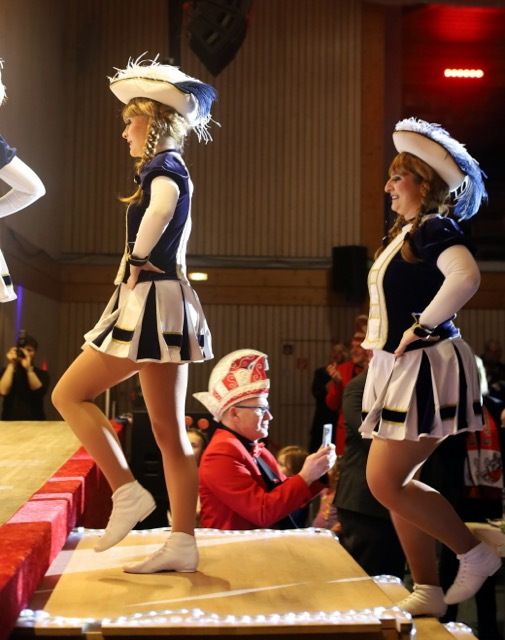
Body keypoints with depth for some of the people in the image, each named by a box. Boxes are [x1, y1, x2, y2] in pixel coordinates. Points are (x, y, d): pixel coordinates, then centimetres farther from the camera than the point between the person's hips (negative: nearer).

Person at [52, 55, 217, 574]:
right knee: (169, 429, 7)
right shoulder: (170, 171, 18)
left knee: (70, 394, 1)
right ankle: (182, 544, 10)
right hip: (163, 304, 10)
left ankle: (127, 492, -1)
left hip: (150, 303, -10)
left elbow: (161, 208, -35)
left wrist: (137, 260, -21)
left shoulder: (162, 170, -11)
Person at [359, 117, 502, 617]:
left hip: (425, 369, -10)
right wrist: (383, 336, 12)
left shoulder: (435, 229, -15)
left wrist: (421, 326, -26)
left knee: (386, 483, -7)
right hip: (400, 370, 10)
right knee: (394, 483, 10)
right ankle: (428, 591, 19)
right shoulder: (404, 233, 13)